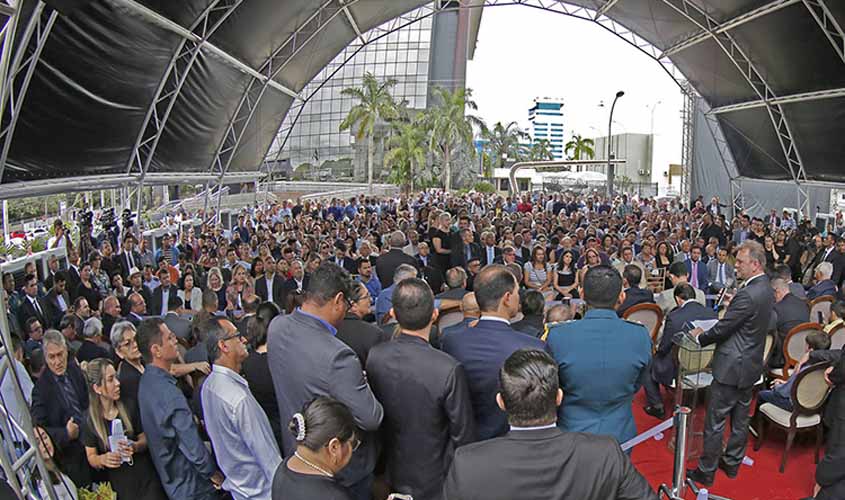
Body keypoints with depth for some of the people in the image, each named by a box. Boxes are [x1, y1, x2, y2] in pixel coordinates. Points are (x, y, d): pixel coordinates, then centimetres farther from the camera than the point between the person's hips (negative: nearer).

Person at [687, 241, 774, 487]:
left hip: (732, 367, -10)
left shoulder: (748, 295, -26)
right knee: (741, 419, 21)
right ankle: (732, 463, 36)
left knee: (715, 422, 3)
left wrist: (700, 337, -4)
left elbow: (722, 329, -20)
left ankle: (706, 471, 15)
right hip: (751, 365, 10)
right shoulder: (765, 289, 5)